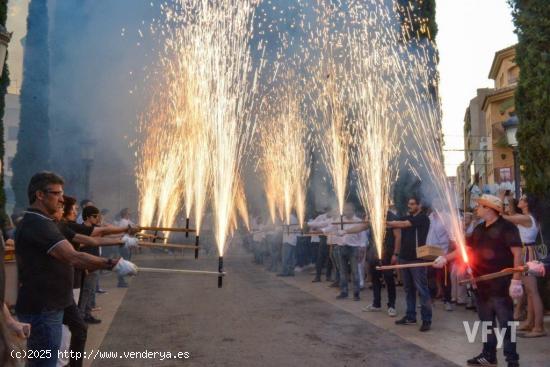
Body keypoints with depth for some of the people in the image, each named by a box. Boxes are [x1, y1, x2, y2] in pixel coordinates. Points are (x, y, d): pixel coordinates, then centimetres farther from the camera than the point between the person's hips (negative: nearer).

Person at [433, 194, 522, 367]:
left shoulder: (506, 227, -10)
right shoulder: (479, 229, 13)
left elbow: (517, 253, -16)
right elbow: (465, 247, 19)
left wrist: (516, 280, -22)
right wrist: (444, 258, 13)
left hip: (501, 285, -8)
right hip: (482, 284, 8)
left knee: (506, 323, -1)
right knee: (486, 322, 15)